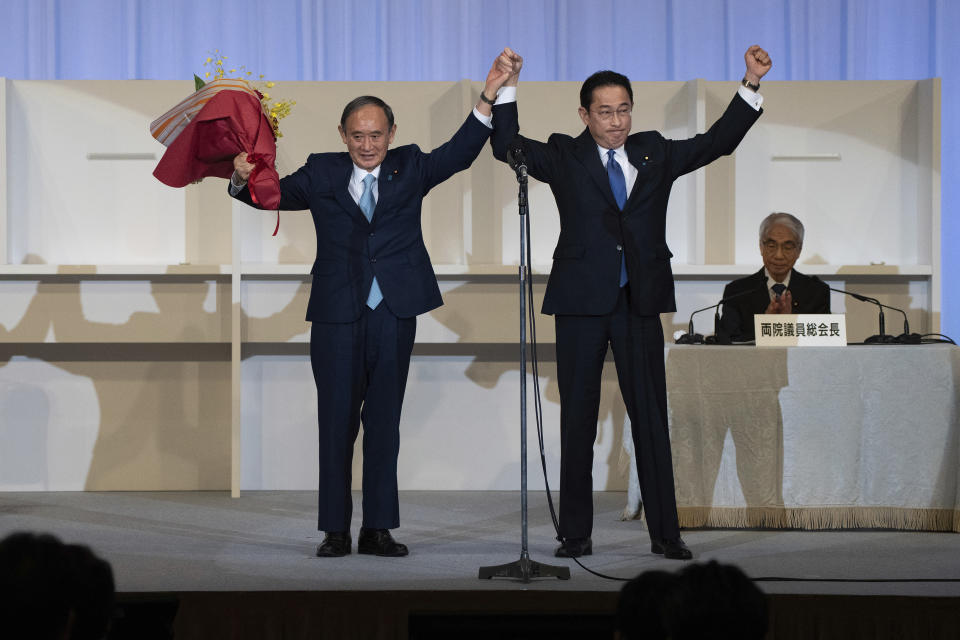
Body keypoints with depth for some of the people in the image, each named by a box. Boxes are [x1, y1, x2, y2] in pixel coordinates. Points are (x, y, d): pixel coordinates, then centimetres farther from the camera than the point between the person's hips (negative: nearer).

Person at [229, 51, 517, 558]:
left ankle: (378, 529, 11)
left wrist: (488, 97, -16)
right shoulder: (323, 173, 8)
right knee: (337, 422, 2)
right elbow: (277, 194, 4)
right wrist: (244, 180, -18)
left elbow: (459, 153, -3)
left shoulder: (410, 168, 8)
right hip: (337, 316, -1)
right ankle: (335, 531, 8)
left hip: (394, 316, 1)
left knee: (384, 421, 5)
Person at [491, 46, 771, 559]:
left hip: (640, 303, 2)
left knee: (651, 418, 3)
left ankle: (665, 532, 7)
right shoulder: (564, 157, 5)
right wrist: (507, 89, -16)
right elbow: (507, 146, -6)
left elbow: (717, 142, 10)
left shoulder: (655, 154, 12)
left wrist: (751, 85, 1)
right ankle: (576, 533, 10)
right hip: (581, 303, -2)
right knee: (577, 419, 4)